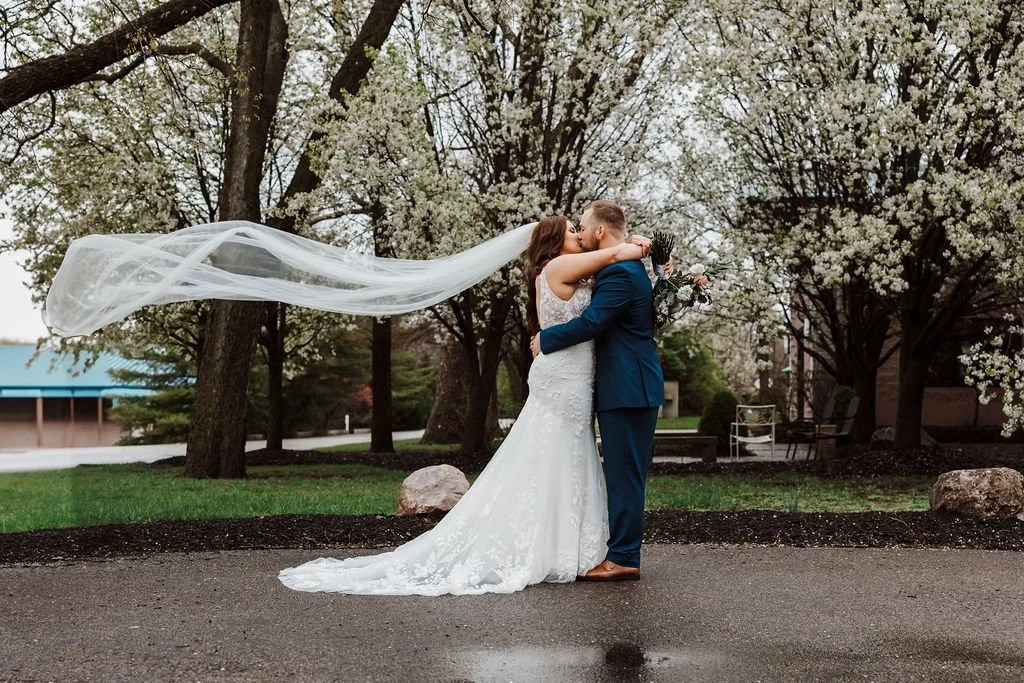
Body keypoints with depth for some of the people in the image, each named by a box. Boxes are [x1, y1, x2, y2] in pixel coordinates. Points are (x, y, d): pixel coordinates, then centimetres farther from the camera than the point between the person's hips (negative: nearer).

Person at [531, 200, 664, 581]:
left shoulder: (619, 273, -16)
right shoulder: (630, 268, 18)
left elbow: (590, 323, -21)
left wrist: (544, 340, -10)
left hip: (628, 390, -11)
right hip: (631, 388, 11)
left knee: (624, 475, -7)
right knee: (623, 475, 13)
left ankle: (623, 558, -3)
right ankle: (623, 551, 20)